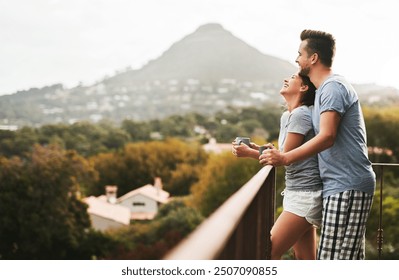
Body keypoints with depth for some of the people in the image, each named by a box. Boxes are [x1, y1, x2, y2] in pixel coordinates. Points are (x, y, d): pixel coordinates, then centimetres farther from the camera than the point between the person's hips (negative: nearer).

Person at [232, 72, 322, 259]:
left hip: (305, 194, -10)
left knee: (269, 253, -10)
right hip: (295, 192, 10)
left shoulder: (300, 115, -15)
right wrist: (258, 149, 2)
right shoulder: (286, 117, 13)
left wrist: (249, 153, -8)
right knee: (304, 260, 9)